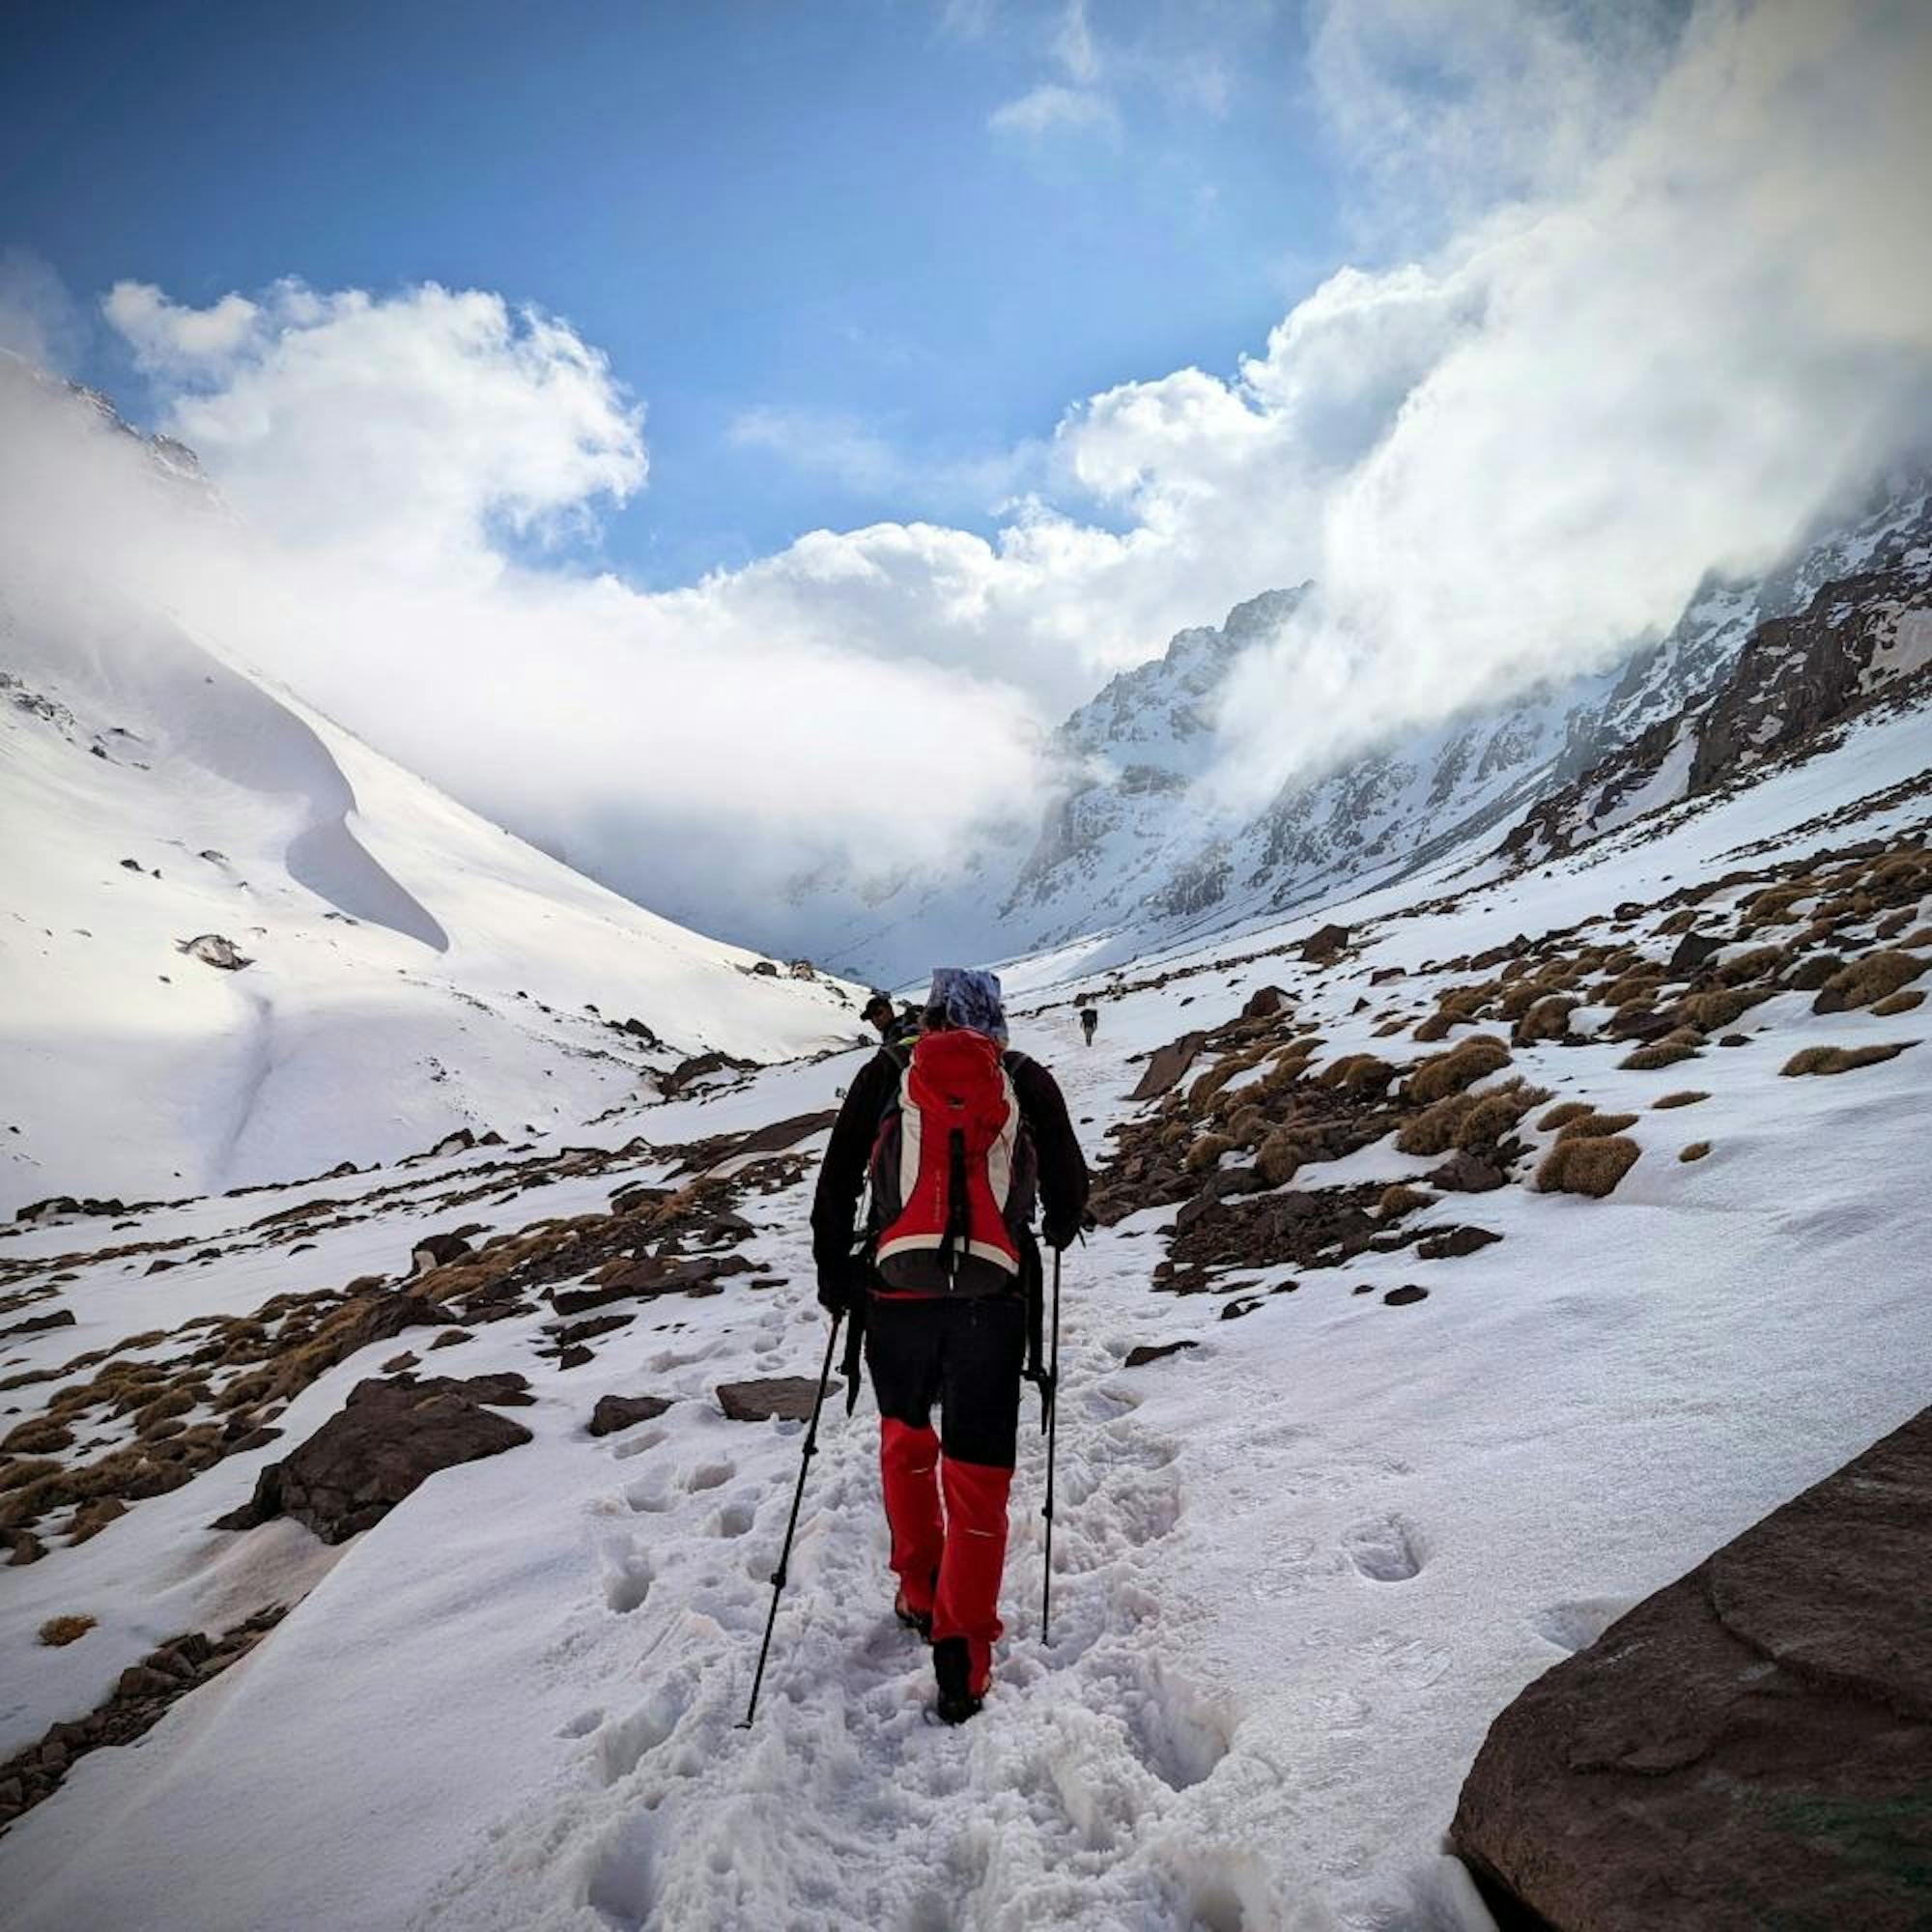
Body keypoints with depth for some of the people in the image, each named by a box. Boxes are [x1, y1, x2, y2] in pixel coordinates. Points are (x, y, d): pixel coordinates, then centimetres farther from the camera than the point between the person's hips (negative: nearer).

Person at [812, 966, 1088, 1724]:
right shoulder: (1028, 1080, 8)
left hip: (897, 1290, 1)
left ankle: (920, 1592, 33)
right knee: (979, 1476, 8)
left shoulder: (886, 1073, 9)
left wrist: (833, 1273, 16)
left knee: (905, 1435, 26)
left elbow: (834, 1185, 7)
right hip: (994, 1297, -1)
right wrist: (1057, 1229, 34)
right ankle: (962, 1661, 5)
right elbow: (1069, 1188, 13)